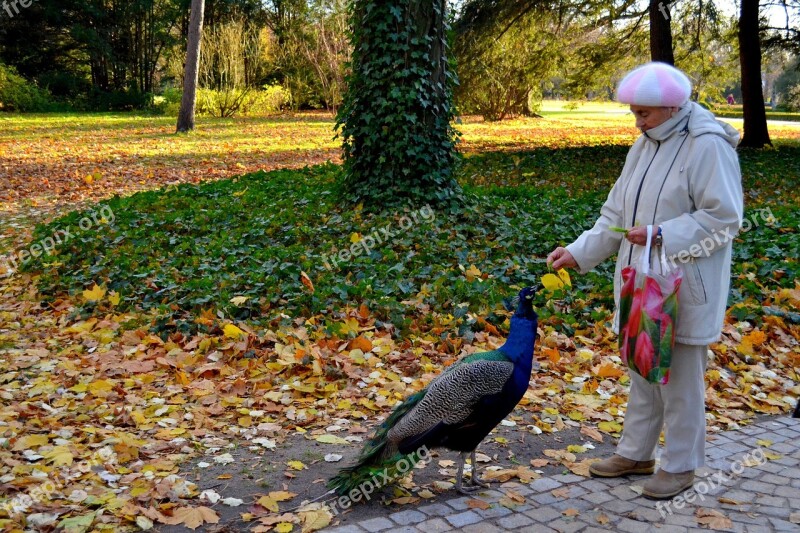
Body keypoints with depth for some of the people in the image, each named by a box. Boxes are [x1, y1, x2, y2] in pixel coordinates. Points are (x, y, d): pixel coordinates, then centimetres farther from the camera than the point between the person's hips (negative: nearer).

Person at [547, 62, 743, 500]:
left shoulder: (708, 146, -15)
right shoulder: (646, 145, 9)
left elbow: (724, 217, -17)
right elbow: (615, 214, 11)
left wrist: (662, 234, -24)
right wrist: (579, 252, 1)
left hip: (684, 288, -8)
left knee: (680, 377, 4)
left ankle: (680, 465, 20)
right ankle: (635, 453, 31)